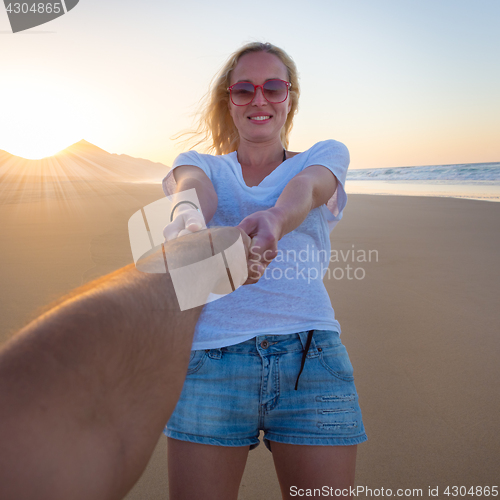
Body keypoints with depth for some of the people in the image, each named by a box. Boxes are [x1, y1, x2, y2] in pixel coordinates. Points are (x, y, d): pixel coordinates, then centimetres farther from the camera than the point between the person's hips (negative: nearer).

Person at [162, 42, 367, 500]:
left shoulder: (326, 155, 16)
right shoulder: (200, 164, 17)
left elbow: (304, 190, -9)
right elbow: (195, 188, -9)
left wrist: (274, 219, -33)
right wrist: (187, 216, -34)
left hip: (311, 362, 0)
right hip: (210, 360, 1)